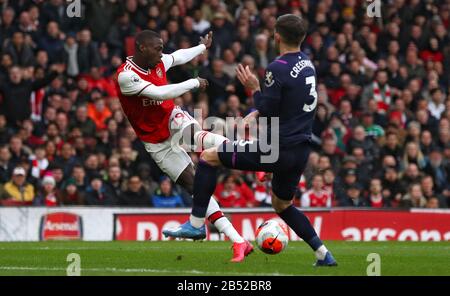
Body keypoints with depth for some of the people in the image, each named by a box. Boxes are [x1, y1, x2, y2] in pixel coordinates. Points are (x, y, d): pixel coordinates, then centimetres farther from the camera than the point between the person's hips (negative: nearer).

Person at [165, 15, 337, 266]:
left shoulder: (278, 68, -16)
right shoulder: (306, 63, 10)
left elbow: (267, 111, -13)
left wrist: (254, 89, 2)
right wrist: (257, 113, 12)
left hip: (278, 149, -8)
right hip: (302, 150, 8)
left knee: (208, 157, 1)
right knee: (282, 205, 28)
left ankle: (196, 223, -1)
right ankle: (323, 254, 23)